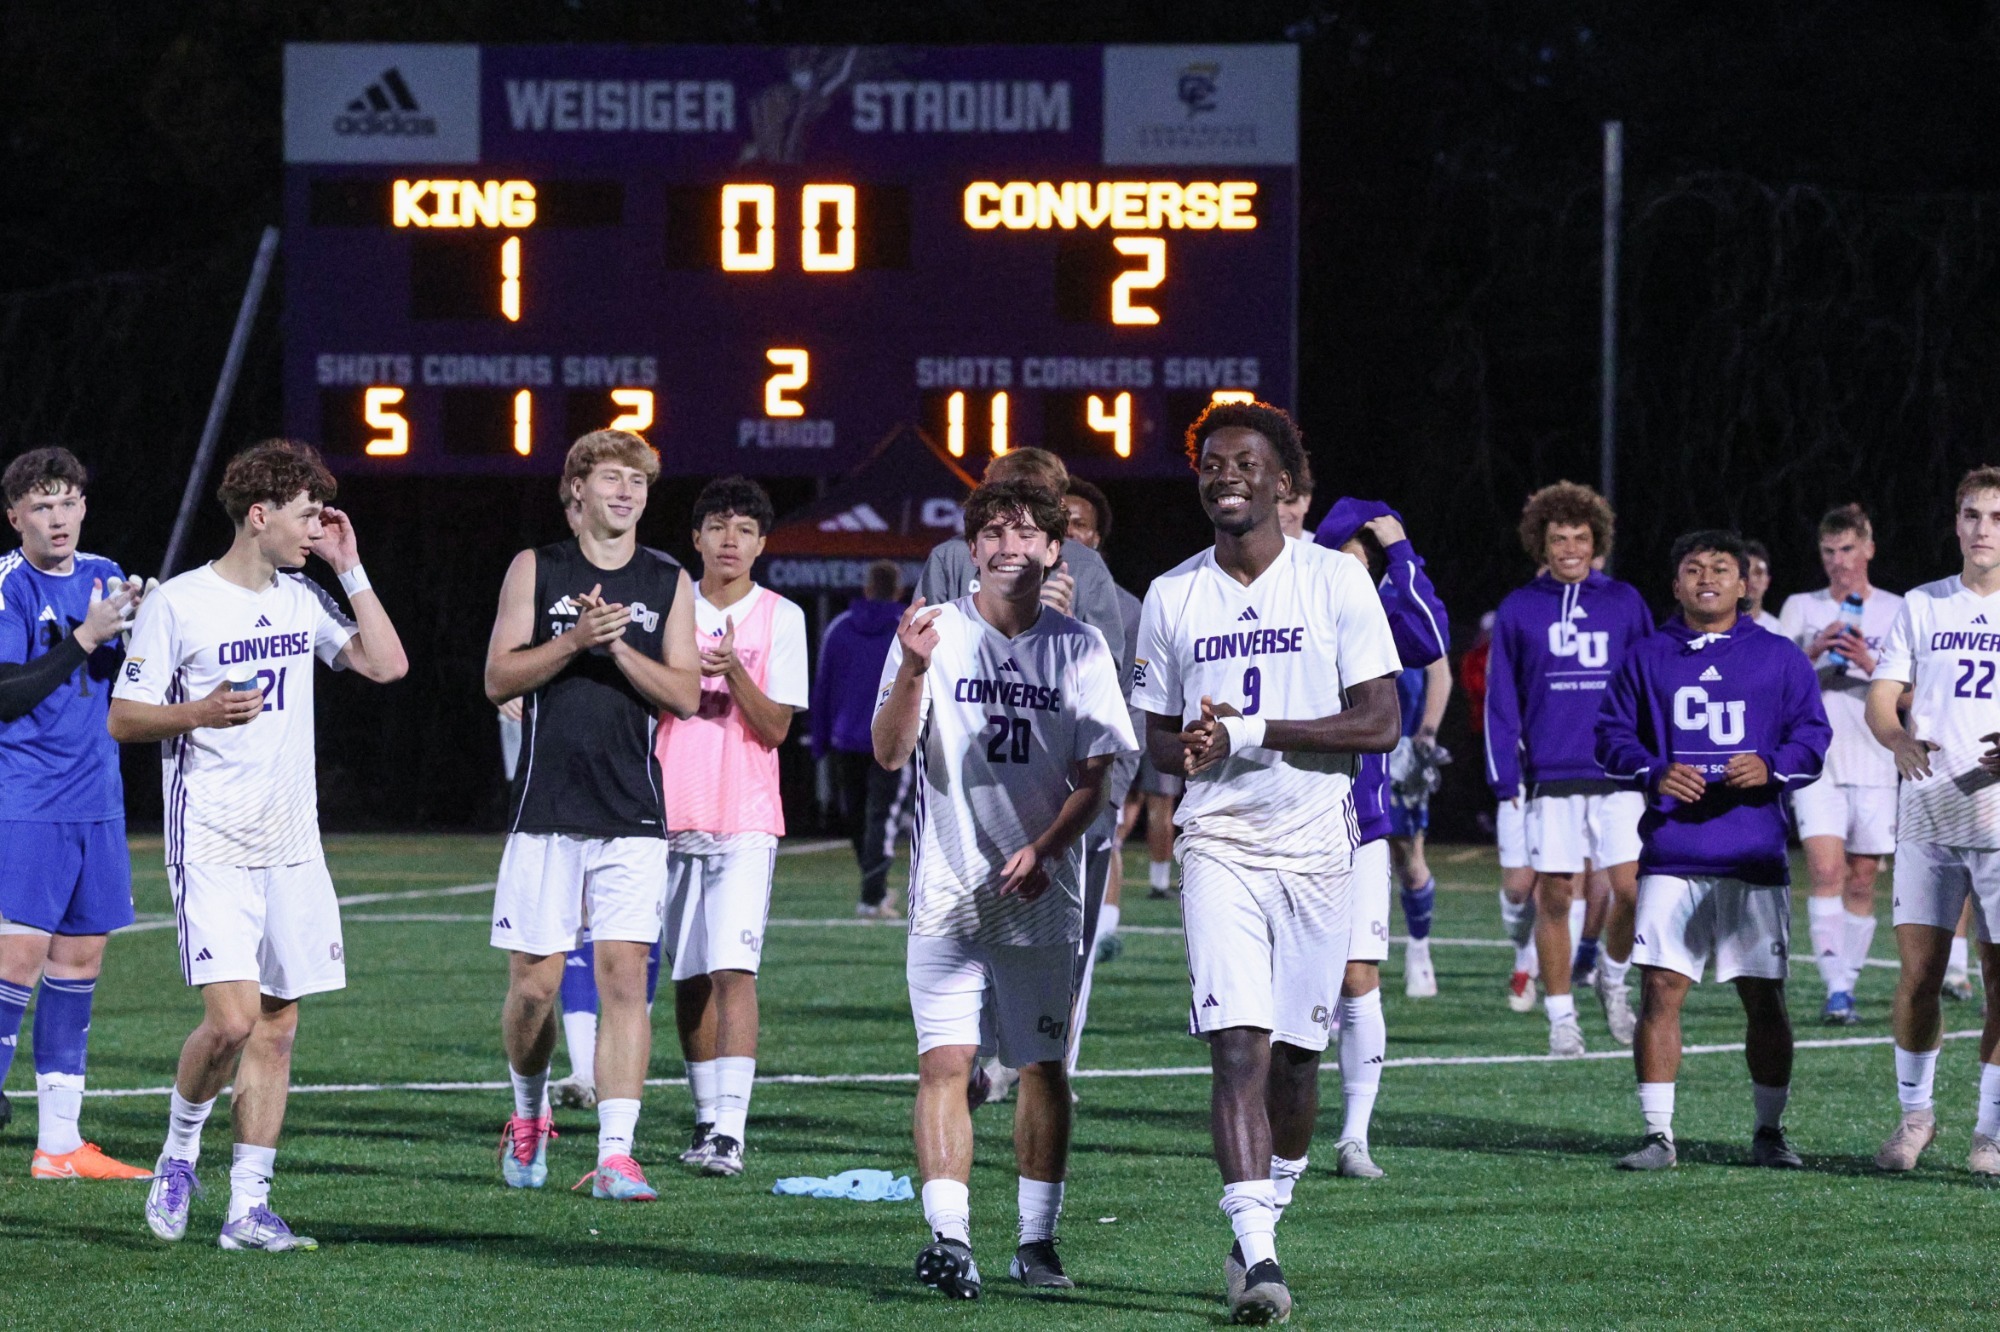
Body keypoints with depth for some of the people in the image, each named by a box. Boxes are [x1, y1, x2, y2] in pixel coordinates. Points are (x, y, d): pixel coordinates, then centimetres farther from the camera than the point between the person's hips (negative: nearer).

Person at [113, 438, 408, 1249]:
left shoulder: (301, 600, 12)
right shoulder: (178, 603, -6)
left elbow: (386, 664, 9)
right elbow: (122, 719, -5)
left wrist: (350, 570, 6)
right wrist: (202, 712, -23)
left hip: (292, 846, 6)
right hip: (212, 843, -6)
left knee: (277, 1027, 3)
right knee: (232, 1018, -17)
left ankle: (248, 1207, 8)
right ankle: (179, 1154, 8)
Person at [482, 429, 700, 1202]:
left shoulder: (668, 584, 9)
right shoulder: (536, 571, 7)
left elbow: (685, 695, 4)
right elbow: (499, 679, 0)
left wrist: (620, 650, -11)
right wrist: (574, 641, -14)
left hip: (633, 817, 0)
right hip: (546, 810, 0)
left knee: (624, 974, -9)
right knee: (534, 983, 1)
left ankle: (615, 1153, -11)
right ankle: (529, 1115, 27)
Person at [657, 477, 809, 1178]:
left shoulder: (781, 618, 2)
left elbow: (776, 728, -3)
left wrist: (735, 674, -19)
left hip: (745, 820, -3)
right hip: (675, 813, 3)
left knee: (733, 969, -14)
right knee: (689, 976, 7)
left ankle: (730, 1131, -21)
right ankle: (707, 1117, 18)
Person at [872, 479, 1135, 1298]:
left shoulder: (1078, 647, 4)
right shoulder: (937, 632, 1)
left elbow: (1094, 778, 4)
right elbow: (891, 753, -7)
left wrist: (1045, 849, -13)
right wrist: (913, 670, -24)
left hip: (1043, 894, 2)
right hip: (950, 891, -2)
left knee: (1044, 1068, 5)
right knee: (945, 1062, -11)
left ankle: (1037, 1242, 13)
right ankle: (948, 1238, -14)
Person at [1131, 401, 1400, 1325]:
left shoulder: (1337, 583, -2)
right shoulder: (1172, 598, 7)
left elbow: (1380, 724, -8)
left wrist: (1249, 735, -16)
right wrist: (1188, 751, -11)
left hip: (1314, 842, -1)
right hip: (1217, 842, 1)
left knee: (1294, 1054, 7)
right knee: (1238, 1044, -13)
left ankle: (1264, 1215, 30)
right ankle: (1258, 1257, -20)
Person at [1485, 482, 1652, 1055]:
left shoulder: (1625, 603, 7)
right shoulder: (1519, 610, 5)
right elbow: (1500, 700, 5)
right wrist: (1505, 778, -2)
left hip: (1618, 776, 0)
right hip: (1550, 777, 0)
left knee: (1632, 888, -9)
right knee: (1554, 897, 1)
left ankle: (1613, 978, 18)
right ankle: (1561, 1016, 11)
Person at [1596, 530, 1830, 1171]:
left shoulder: (1778, 658, 8)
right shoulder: (1647, 659, 10)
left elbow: (1812, 734, 6)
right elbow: (1611, 733, 9)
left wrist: (1771, 768, -14)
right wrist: (1654, 773, -10)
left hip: (1755, 858, 0)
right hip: (1671, 856, 0)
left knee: (1764, 998, 2)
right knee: (1660, 989, -8)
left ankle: (1770, 1130, 16)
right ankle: (1658, 1134, -1)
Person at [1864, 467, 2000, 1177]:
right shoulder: (1922, 606, 10)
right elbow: (1881, 696, 6)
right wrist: (1899, 740, -17)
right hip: (1926, 815, 2)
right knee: (1919, 970, -1)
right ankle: (1915, 1112, 15)